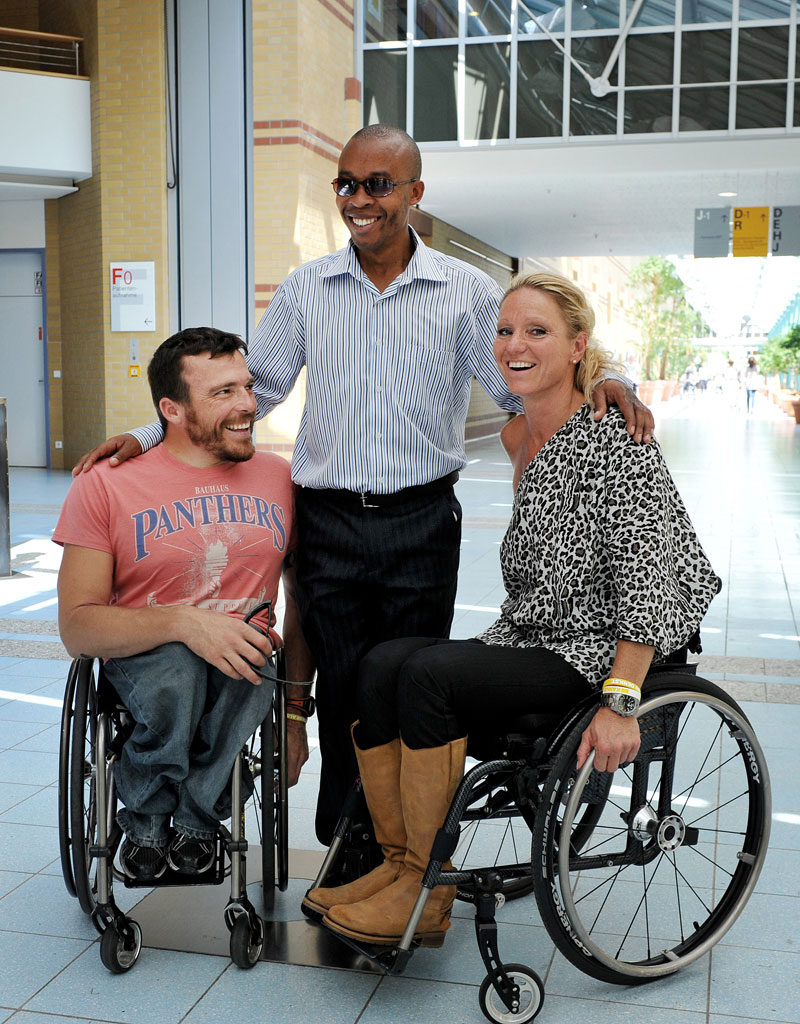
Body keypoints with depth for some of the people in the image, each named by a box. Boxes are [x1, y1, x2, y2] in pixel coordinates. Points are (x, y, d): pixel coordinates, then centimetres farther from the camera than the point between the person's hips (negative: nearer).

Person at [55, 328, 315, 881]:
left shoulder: (280, 478, 7)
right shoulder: (106, 486, -3)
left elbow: (303, 601, 15)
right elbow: (77, 626, -10)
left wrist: (296, 714, 11)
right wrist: (183, 621, -28)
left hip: (244, 667, 2)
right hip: (143, 664, -1)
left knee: (237, 675, -35)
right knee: (175, 664, -37)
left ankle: (194, 815, -6)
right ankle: (145, 816, -7)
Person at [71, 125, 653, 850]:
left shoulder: (467, 291, 1)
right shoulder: (305, 289, 6)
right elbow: (252, 389, 11)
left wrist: (599, 384, -17)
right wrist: (150, 436, 3)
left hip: (422, 524, -1)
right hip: (330, 524, 2)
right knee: (342, 690, 7)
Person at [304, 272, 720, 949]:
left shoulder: (613, 442, -14)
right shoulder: (518, 436, 11)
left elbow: (645, 581, -21)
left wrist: (620, 702, -26)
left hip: (591, 652, -8)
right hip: (527, 640, 8)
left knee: (428, 674, -26)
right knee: (383, 664, -14)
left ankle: (428, 891, -12)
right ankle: (397, 863, -6)